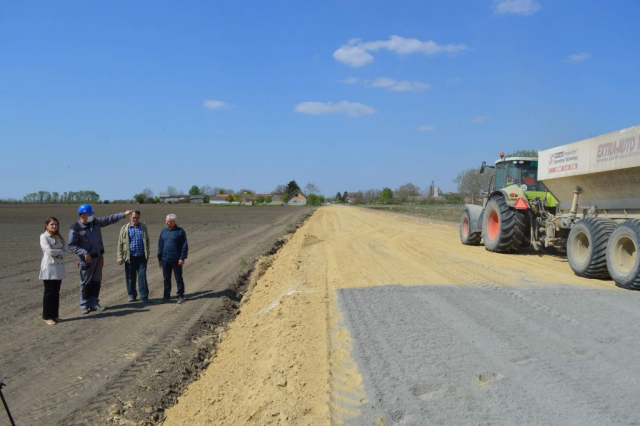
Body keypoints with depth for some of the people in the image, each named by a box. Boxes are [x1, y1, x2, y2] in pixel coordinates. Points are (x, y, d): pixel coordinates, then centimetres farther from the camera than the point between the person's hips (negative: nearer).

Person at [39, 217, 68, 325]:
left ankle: (55, 315, 17)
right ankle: (47, 316, 5)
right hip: (49, 267, -6)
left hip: (59, 266, 7)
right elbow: (49, 251, -19)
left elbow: (66, 249, 5)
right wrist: (60, 251, -5)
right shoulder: (44, 237, -6)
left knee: (56, 292, 10)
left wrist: (57, 253, -13)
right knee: (49, 292, -3)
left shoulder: (58, 237, 15)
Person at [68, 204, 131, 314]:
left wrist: (123, 214, 4)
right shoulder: (75, 229, -13)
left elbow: (109, 219, 9)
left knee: (96, 281, 10)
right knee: (86, 282, 2)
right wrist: (84, 253, -21)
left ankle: (94, 303, 20)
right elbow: (71, 245, -12)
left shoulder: (96, 222, 4)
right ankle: (84, 305, 14)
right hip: (86, 259, -6)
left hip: (98, 257, 6)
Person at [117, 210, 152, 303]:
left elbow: (146, 241, 14)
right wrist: (120, 257, -4)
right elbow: (120, 244, 2)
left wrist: (147, 254, 11)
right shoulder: (125, 229, 2)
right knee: (130, 277, 7)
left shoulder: (143, 227, 7)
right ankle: (132, 295, 22)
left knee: (142, 276, -3)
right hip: (130, 257, 0)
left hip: (141, 257, 0)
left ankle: (144, 297, 0)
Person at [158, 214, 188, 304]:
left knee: (178, 278, 3)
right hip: (165, 259, 4)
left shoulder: (180, 231, -5)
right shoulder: (164, 231, 8)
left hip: (176, 260, -4)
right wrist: (159, 258, 10)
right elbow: (160, 245, 13)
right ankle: (167, 295, 20)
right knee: (166, 279, 11)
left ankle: (180, 296, 11)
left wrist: (182, 258, -12)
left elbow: (184, 246, -6)